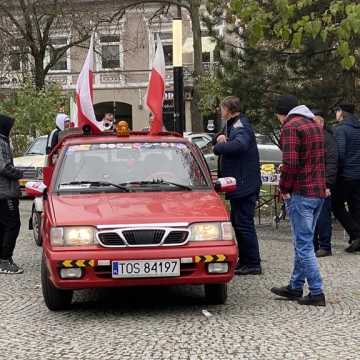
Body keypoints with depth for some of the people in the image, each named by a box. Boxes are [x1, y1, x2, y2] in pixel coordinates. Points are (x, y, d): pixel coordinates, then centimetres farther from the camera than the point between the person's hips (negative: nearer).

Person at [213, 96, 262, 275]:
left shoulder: (241, 127, -17)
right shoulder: (232, 125, 17)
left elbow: (238, 144, -37)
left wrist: (218, 147, -24)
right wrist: (220, 137, 0)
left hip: (245, 185, -11)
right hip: (238, 184, 11)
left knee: (244, 224, -7)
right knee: (237, 222, 18)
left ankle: (253, 264, -2)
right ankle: (244, 260, 28)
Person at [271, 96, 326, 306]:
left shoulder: (291, 127, -11)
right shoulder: (315, 125, 18)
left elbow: (290, 162, -21)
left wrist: (284, 189, -10)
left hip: (300, 193, -9)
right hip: (319, 191, 9)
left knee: (304, 244, -5)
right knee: (303, 242, 16)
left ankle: (317, 293, -7)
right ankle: (296, 287, 25)